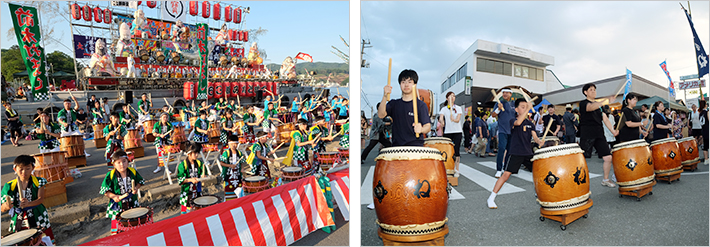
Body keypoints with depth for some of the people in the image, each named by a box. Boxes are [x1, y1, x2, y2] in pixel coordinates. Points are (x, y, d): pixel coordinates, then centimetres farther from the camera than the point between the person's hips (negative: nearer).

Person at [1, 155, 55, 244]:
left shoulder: (38, 182, -7)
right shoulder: (9, 186, -3)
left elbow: (41, 199, -13)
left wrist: (28, 204, -32)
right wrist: (7, 206, -25)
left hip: (38, 219, -1)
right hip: (18, 223, 2)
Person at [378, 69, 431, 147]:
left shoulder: (421, 105, 2)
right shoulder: (394, 104, 11)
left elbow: (428, 126, -5)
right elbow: (381, 115, -6)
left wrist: (421, 129, -28)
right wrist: (385, 96, -20)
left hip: (415, 146, -2)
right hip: (397, 146, 2)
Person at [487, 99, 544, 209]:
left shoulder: (530, 123, 13)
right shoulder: (513, 120, -3)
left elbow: (534, 135, 2)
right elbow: (518, 122, -27)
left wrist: (539, 141, -21)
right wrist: (528, 109, -26)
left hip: (528, 153, 6)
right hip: (516, 154, -6)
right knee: (506, 175, -13)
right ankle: (491, 199, -7)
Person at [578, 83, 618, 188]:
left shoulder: (599, 105, 19)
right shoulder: (583, 103, -2)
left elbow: (605, 118, 12)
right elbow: (591, 107, -26)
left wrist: (613, 130, -2)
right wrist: (606, 101, -39)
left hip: (599, 135, 7)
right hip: (587, 136, -7)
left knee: (608, 157, 5)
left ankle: (606, 180, 23)